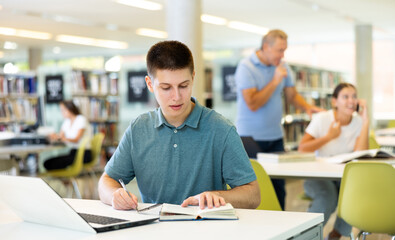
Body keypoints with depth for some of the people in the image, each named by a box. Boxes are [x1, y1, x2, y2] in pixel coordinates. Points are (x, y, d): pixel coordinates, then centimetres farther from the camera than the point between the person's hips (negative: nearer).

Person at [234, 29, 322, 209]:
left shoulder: (282, 67, 9)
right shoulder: (246, 67, -11)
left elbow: (292, 95, 15)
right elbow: (252, 104, -19)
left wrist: (307, 107, -4)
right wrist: (275, 81, -17)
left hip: (275, 137, 6)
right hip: (250, 138, -6)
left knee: (278, 187, 4)